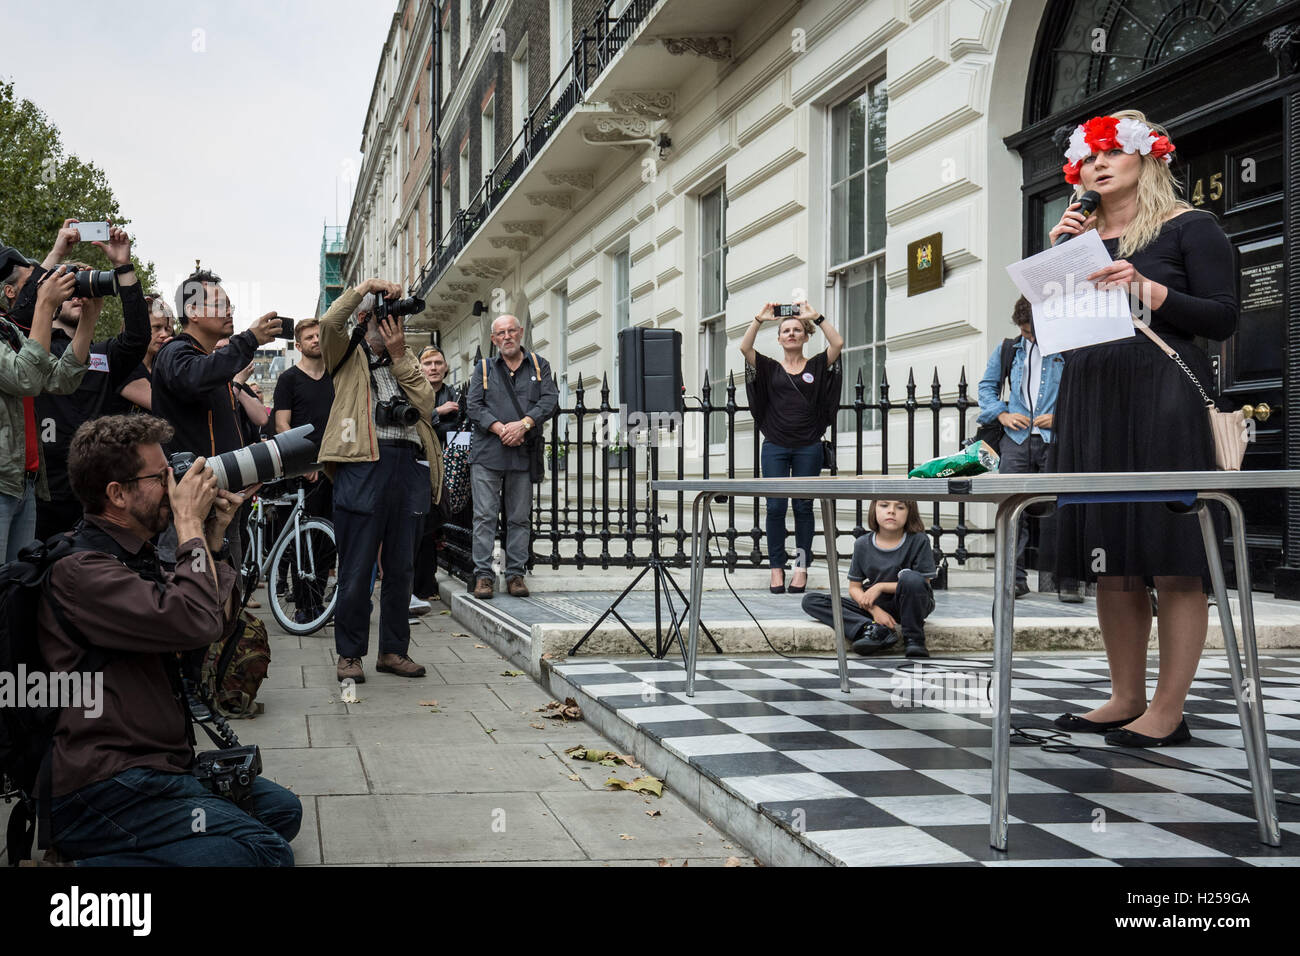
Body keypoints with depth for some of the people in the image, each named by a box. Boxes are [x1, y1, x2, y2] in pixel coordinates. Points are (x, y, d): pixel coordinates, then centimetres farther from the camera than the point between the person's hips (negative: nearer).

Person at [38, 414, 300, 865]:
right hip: (104, 791, -10)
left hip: (155, 767, 11)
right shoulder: (78, 570, -18)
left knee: (282, 809, 13)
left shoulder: (134, 557, 15)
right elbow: (196, 622, -29)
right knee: (268, 853, -19)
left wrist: (214, 540, 5)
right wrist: (190, 524, -16)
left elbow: (219, 623, 16)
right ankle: (94, 863, -14)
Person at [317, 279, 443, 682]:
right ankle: (349, 654, 8)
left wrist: (398, 356, 0)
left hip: (408, 465, 4)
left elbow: (425, 403, 4)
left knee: (401, 566, 9)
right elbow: (329, 323, -12)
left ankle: (394, 650, 19)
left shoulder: (406, 359, 21)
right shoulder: (348, 354, 10)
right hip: (363, 463, -4)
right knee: (356, 568, -2)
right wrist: (363, 288, -9)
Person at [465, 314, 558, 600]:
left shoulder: (539, 366, 14)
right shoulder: (483, 368, 13)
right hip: (487, 453, -1)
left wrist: (524, 424, -14)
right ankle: (483, 575, -1)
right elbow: (473, 406, 2)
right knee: (485, 515, -4)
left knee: (519, 518, 3)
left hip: (523, 454, 1)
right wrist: (500, 429, -13)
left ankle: (516, 574, 8)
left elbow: (550, 399, 1)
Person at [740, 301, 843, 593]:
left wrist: (815, 316, -7)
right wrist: (759, 320, -9)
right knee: (775, 507, -2)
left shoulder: (817, 366, 10)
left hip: (808, 447, 0)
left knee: (803, 507, 3)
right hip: (775, 447, 0)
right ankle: (776, 567, 5)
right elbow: (744, 348, -5)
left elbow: (838, 343, -6)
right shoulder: (769, 368, 10)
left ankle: (802, 568, 8)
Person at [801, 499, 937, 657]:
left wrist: (881, 587, -15)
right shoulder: (862, 545, 0)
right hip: (874, 606, 4)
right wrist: (875, 610, -17)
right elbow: (855, 587, 3)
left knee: (910, 578, -37)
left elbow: (923, 583, -12)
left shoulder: (918, 541, -9)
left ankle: (913, 640, -17)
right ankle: (872, 629, -30)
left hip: (909, 606, -4)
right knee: (811, 601, -12)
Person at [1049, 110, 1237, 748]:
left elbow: (1223, 319, -4)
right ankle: (1126, 699, 14)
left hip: (1164, 398, -6)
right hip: (1091, 401, 6)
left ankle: (1168, 710, -2)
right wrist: (1055, 254, 5)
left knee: (1172, 559, -6)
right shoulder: (1080, 237, 18)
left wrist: (1147, 290, -15)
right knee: (1108, 560, 6)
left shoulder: (1189, 228, 3)